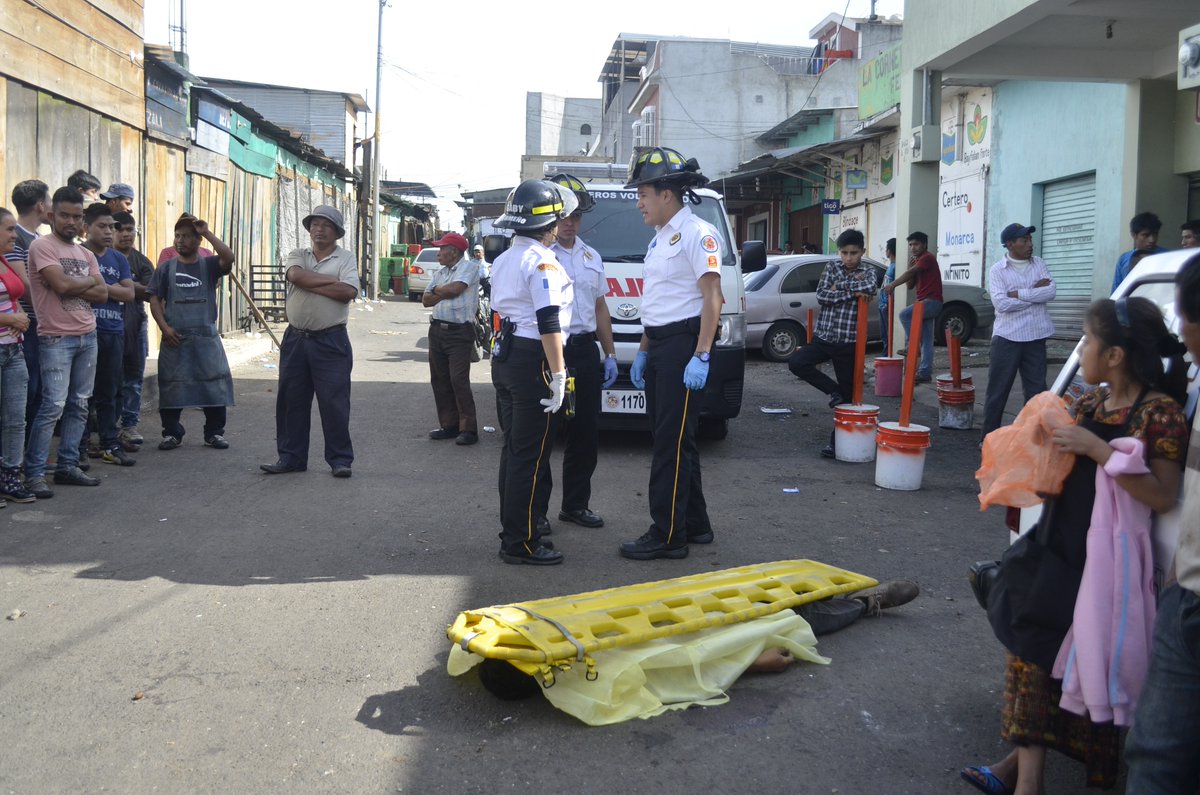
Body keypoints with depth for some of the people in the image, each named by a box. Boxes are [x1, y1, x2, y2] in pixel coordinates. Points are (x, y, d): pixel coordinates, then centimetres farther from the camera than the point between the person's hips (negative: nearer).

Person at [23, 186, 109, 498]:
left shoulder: (86, 254, 15)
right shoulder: (42, 246, -6)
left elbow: (103, 294, 5)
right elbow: (61, 285, -19)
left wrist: (73, 285, -9)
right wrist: (88, 281, -1)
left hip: (88, 337, 7)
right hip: (56, 339, -7)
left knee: (79, 405, 8)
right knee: (53, 406, -10)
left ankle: (67, 465, 16)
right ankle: (33, 473, -4)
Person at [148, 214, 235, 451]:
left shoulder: (209, 265, 6)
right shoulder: (166, 268, 9)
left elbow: (228, 258, -15)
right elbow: (155, 299, 6)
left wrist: (207, 233, -13)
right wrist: (164, 327, -7)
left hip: (206, 336, -1)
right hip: (175, 338, 1)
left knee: (214, 384, -1)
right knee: (171, 386, 3)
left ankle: (214, 432, 11)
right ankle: (171, 433, 15)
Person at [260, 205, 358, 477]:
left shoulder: (345, 258, 2)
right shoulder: (298, 256, 12)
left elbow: (348, 292, -16)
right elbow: (295, 275, -12)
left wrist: (309, 284, -11)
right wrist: (330, 280, -11)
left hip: (330, 341, -4)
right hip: (296, 339, 4)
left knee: (334, 402, -3)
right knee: (291, 400, 8)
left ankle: (340, 459, 7)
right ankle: (291, 457, 19)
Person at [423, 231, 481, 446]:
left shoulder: (469, 267, -5)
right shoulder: (439, 273, 17)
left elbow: (455, 288, -19)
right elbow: (426, 300, 9)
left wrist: (437, 290, 0)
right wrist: (445, 293, -8)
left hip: (459, 332, -8)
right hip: (437, 330, 8)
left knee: (459, 380, -12)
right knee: (439, 380, 8)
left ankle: (468, 429, -7)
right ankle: (448, 425, 17)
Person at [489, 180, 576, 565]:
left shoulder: (503, 261, 16)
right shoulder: (542, 262, -13)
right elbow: (549, 324, -19)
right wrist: (558, 375, -18)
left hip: (503, 357, 10)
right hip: (532, 362, -9)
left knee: (513, 449, 14)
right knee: (530, 455, -5)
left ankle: (513, 530, 21)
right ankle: (521, 543, -1)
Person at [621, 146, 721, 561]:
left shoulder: (696, 233, -11)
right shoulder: (661, 238, 19)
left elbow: (712, 298, -17)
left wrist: (701, 356, -23)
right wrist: (643, 351, 20)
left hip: (683, 346, -10)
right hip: (660, 346, 10)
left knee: (672, 442, -8)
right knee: (671, 440, 13)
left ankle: (667, 535, -4)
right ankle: (695, 525, 23)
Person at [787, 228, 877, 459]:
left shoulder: (867, 272, 3)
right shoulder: (831, 268, 6)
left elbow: (870, 288, -22)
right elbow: (821, 296, -8)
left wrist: (841, 286, -13)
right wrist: (851, 291, -15)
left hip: (849, 343, -2)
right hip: (823, 338, 2)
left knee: (847, 394, 2)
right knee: (796, 362, -22)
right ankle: (833, 390, -2)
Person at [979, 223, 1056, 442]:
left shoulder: (1039, 264, 8)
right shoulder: (997, 270, -3)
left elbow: (1051, 291, -6)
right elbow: (1001, 303, -16)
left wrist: (1019, 294, -14)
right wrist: (1036, 294, -10)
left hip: (1035, 337, 4)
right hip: (1007, 337, -3)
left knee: (1036, 389, 8)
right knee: (998, 390, 1)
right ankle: (988, 436, 10)